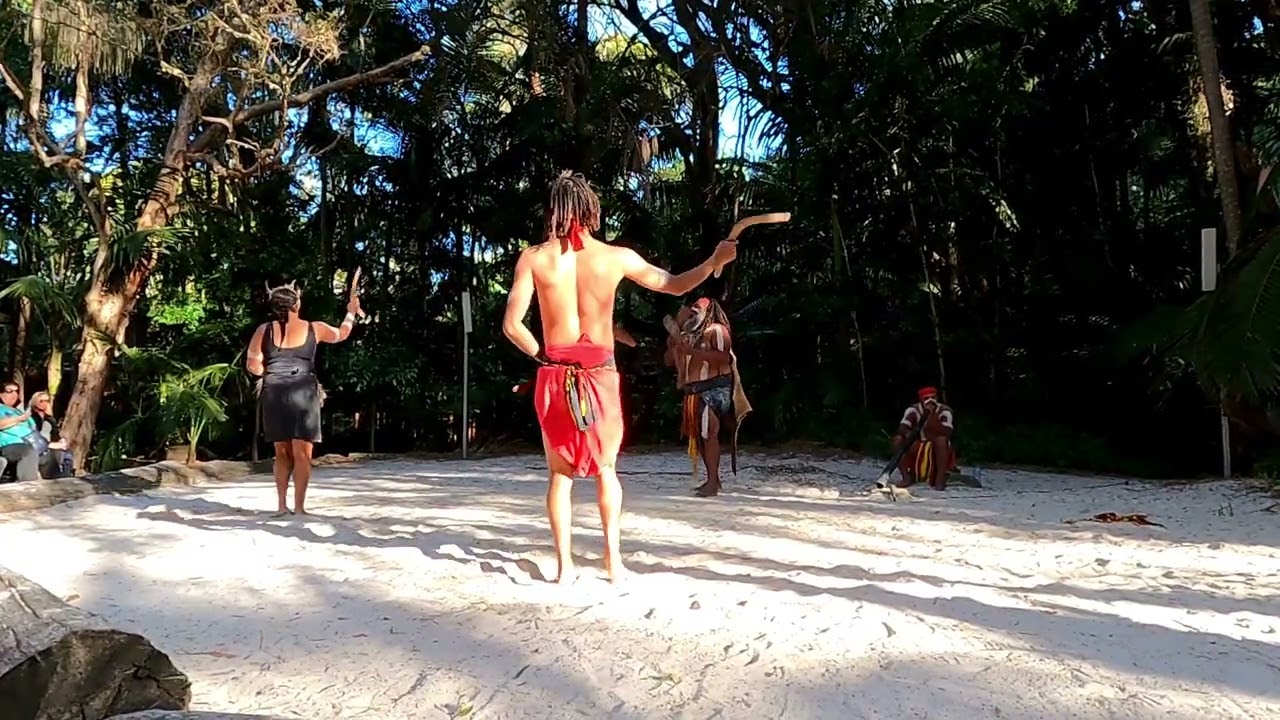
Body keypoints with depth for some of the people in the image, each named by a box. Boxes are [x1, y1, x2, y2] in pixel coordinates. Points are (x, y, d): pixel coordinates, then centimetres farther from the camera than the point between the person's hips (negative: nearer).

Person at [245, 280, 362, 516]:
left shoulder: (264, 330, 6)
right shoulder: (313, 328, 5)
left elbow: (252, 365, 2)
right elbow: (342, 334, 24)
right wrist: (351, 312, 40)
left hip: (274, 394, 3)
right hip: (303, 393, -2)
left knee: (282, 453, 13)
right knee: (302, 453, -1)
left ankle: (281, 505, 11)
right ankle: (299, 507, -3)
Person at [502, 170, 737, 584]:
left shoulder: (533, 258, -5)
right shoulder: (616, 257, -4)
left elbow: (512, 324, -8)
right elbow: (674, 285, 6)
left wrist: (540, 354, 8)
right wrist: (715, 262, 19)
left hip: (555, 376, 0)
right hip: (600, 375, 0)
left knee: (560, 472, 11)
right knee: (606, 468, 16)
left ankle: (564, 564, 11)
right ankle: (613, 557, 16)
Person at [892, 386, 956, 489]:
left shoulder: (944, 411, -14)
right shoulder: (913, 410, -7)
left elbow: (946, 432, -31)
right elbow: (902, 428, -18)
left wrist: (932, 414, -36)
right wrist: (908, 434, -41)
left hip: (939, 450, -2)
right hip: (917, 447, 2)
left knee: (941, 439, -35)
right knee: (898, 440, -22)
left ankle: (941, 479, -28)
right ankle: (907, 476, -12)